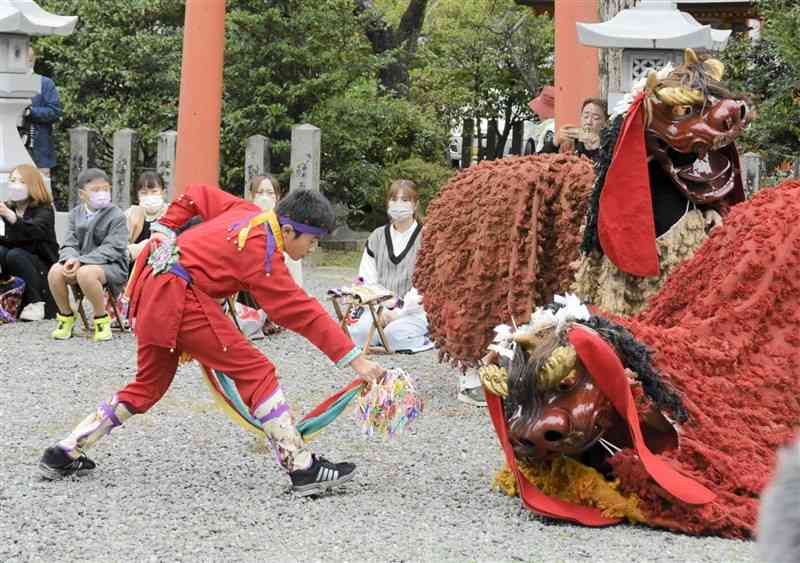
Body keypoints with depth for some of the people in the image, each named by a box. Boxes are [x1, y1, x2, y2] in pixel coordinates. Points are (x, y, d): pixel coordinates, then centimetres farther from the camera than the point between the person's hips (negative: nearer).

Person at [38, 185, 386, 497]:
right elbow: (301, 311, -17)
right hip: (181, 295, -10)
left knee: (149, 384, 21)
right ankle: (302, 469, -12)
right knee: (255, 372, -8)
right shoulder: (263, 254, -14)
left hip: (152, 285, 10)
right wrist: (354, 359, -18)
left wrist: (164, 230, 23)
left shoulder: (249, 212, 10)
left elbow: (197, 196, 23)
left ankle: (66, 452, 23)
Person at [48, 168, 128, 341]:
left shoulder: (116, 216, -7)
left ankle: (101, 319, -17)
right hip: (80, 263, 5)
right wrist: (71, 258, -21)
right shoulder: (75, 214, 10)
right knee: (55, 271, -25)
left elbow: (111, 249, -16)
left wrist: (81, 261, -25)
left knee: (85, 273, -38)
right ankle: (66, 317, -2)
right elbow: (69, 244, 5)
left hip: (111, 265, -5)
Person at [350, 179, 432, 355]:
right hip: (381, 308, 3)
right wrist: (380, 309, -9)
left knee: (394, 335, -35)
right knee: (356, 333, -29)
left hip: (415, 310, -3)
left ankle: (424, 339, -5)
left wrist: (399, 312, -16)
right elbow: (367, 279, 8)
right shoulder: (377, 237, 13)